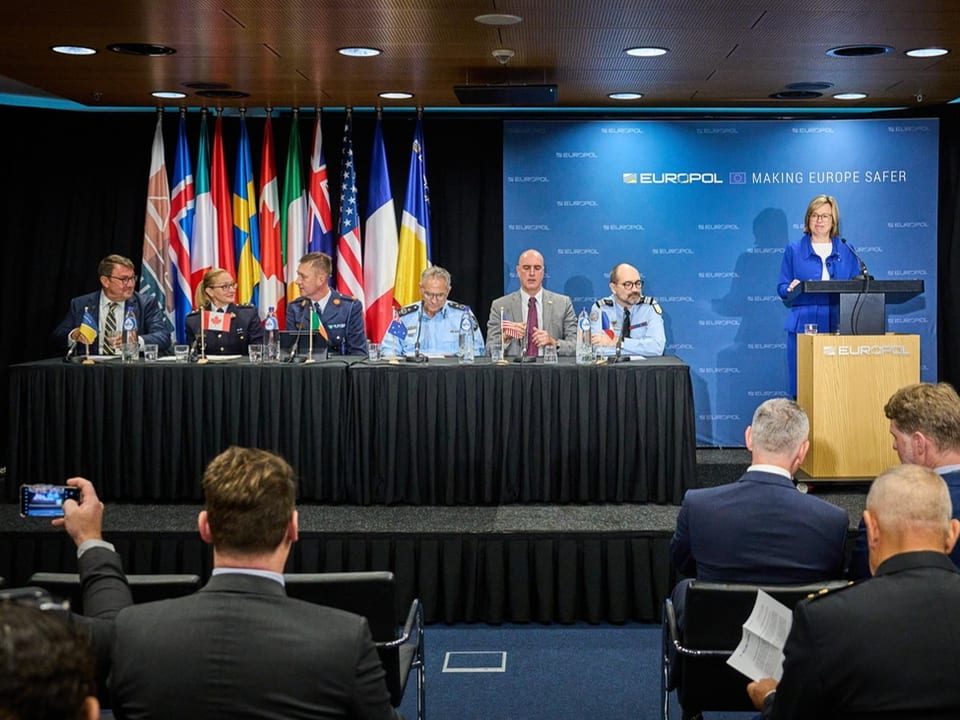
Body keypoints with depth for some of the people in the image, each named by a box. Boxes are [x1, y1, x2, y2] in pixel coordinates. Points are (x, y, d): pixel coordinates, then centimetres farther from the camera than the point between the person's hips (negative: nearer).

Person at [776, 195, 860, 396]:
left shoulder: (846, 251, 13)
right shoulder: (794, 250, 8)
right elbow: (782, 288, 7)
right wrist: (791, 288, -15)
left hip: (838, 326, 1)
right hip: (804, 325, -1)